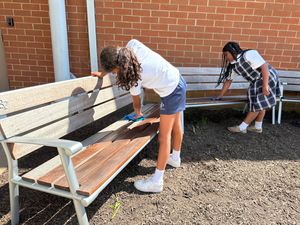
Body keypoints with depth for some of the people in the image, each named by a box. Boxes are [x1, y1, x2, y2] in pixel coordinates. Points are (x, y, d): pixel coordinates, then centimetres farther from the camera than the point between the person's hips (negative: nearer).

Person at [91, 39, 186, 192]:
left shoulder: (134, 77, -24)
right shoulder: (132, 45, -10)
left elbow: (136, 101, -4)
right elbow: (116, 63, 12)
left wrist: (138, 112, 16)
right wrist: (103, 73, 14)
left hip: (171, 92, -9)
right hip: (178, 82, 9)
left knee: (164, 136, -4)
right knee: (176, 124, 22)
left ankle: (157, 181, 7)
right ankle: (175, 158, 44)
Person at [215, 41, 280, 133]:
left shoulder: (249, 54, -22)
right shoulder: (234, 65, 4)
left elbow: (264, 66, -27)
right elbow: (228, 80, 9)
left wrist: (265, 86, -30)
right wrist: (220, 96, 9)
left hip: (267, 79, -9)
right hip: (257, 82, 9)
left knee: (257, 104, -5)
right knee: (261, 103, 15)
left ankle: (242, 127, -2)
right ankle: (258, 127, 25)